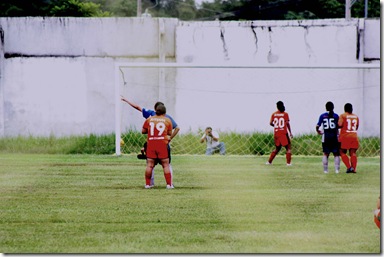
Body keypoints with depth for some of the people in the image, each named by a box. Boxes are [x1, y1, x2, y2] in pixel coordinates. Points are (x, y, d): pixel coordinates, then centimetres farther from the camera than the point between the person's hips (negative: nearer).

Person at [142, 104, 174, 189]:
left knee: (149, 165, 3)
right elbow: (170, 133, 8)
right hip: (163, 144, -1)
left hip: (151, 144, 1)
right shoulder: (167, 120, 6)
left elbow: (143, 131, 12)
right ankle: (169, 184, 0)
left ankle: (147, 184, 3)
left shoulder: (149, 119, 9)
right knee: (166, 165, 3)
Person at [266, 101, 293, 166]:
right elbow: (287, 123, -10)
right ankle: (288, 162, -6)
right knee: (288, 147, 4)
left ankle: (269, 161, 14)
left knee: (277, 148, 17)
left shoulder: (274, 114, 5)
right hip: (283, 133, -4)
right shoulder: (285, 114, -4)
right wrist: (290, 133, -7)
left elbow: (270, 123, -1)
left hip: (276, 133, 4)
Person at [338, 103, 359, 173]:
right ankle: (354, 168, -6)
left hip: (345, 136, -4)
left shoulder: (343, 116, -4)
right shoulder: (356, 116, 11)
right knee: (353, 153, 5)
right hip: (354, 137, 4)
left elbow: (340, 124, -17)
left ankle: (349, 167, -10)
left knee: (342, 153, 5)